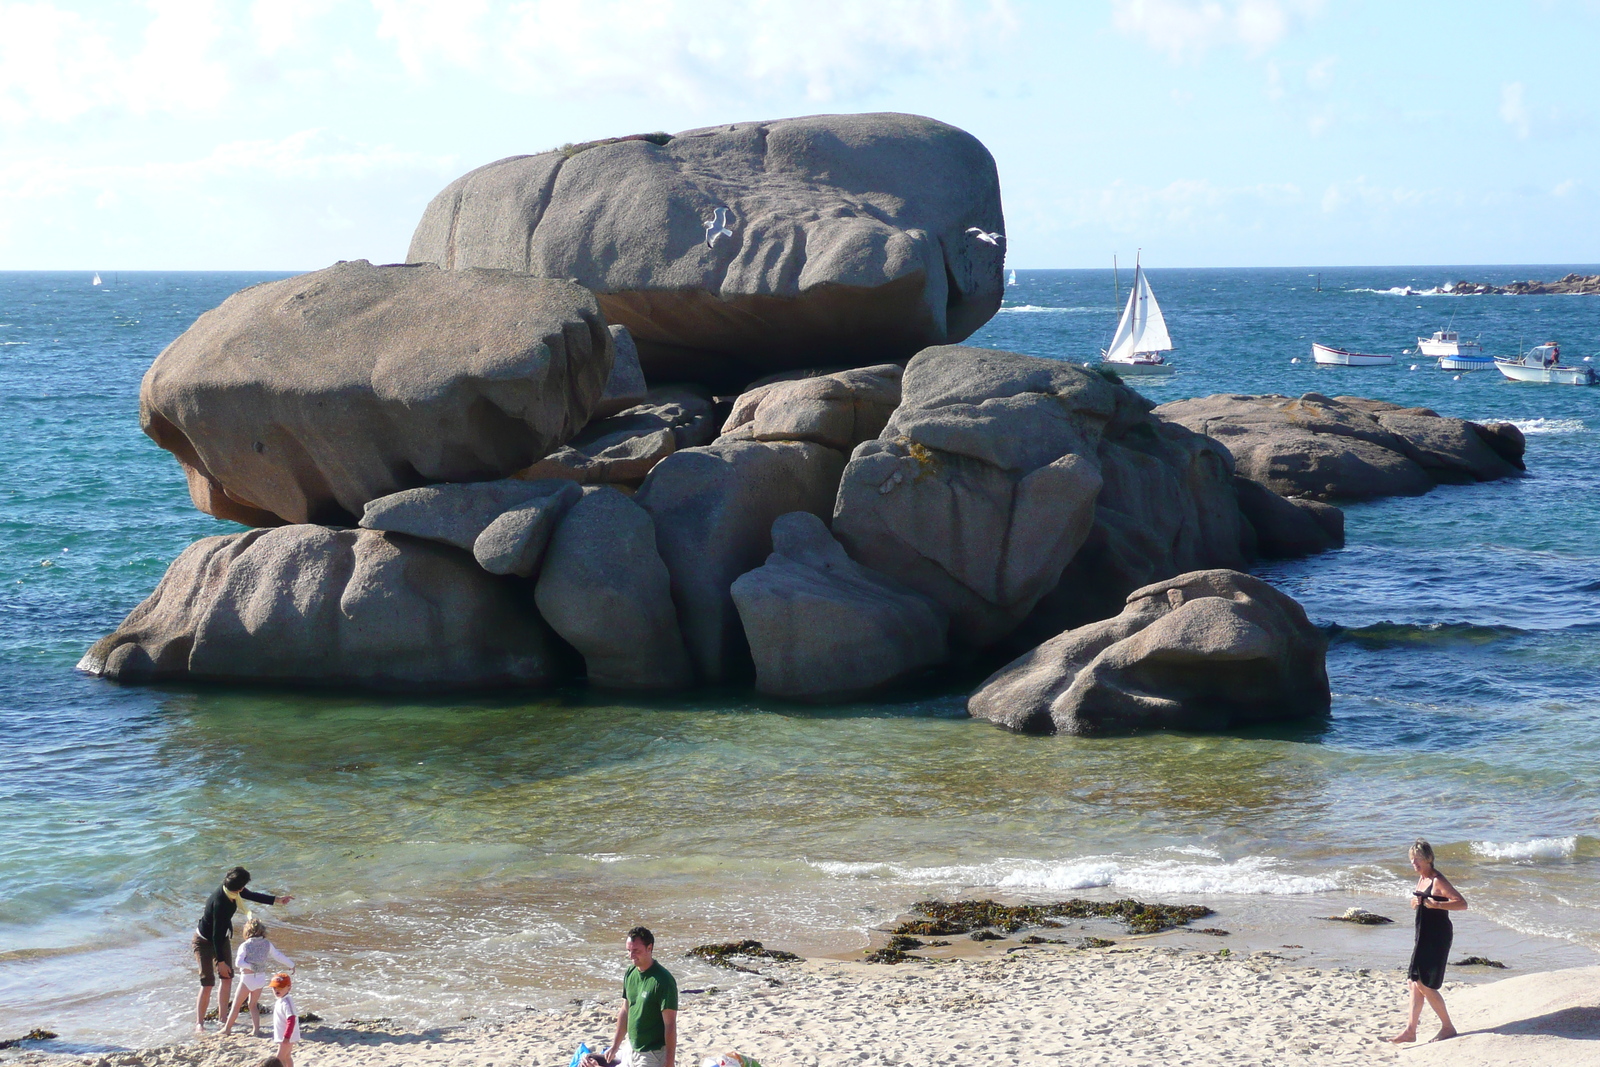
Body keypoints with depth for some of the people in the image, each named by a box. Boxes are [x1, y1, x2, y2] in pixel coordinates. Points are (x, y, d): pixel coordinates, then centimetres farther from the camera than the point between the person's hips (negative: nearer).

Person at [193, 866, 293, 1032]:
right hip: (205, 941, -8)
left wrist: (277, 900, 15)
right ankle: (199, 1023, 0)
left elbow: (252, 896, 10)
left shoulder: (234, 893, -13)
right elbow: (216, 934, -31)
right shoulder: (219, 902, -36)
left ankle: (222, 1018, 16)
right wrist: (221, 962, -27)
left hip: (223, 938, 8)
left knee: (228, 978, 6)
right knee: (207, 983, -10)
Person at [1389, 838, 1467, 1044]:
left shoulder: (1437, 881, -17)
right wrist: (1415, 901, 3)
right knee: (1415, 981, 9)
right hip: (1424, 935, 9)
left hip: (1437, 937, -9)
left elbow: (1462, 903, -23)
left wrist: (1436, 904, -31)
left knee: (1424, 984, -7)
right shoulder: (1421, 879, 10)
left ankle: (1448, 1027, 5)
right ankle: (1411, 1030, 13)